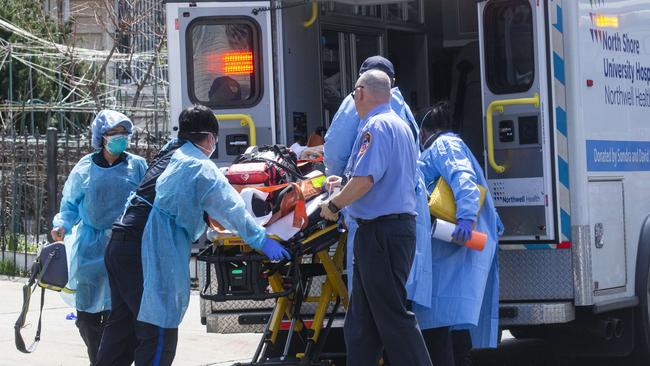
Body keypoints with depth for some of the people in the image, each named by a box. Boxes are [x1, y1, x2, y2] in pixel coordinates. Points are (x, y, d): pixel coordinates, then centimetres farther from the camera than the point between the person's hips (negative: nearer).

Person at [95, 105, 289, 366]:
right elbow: (231, 208, -7)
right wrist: (260, 240, 0)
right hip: (148, 253, -9)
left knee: (123, 325, 15)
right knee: (158, 334, -6)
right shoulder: (200, 167, -6)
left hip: (119, 245, 9)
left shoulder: (168, 155, 20)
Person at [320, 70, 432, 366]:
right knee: (361, 320, 12)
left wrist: (333, 205, -9)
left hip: (381, 230, -10)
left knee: (392, 316, -7)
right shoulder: (401, 125, 20)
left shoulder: (376, 126, -13)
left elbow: (365, 179, -24)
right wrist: (345, 188, 35)